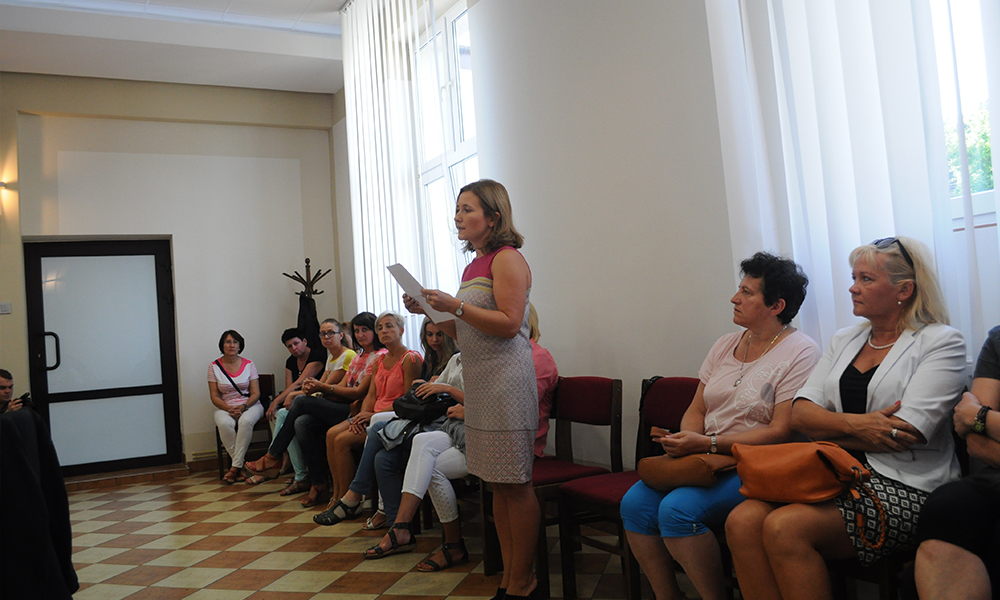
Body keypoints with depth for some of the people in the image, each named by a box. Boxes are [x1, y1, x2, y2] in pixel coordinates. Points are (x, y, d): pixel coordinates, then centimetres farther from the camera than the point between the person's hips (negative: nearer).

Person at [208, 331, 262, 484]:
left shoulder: (249, 365, 4)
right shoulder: (214, 366, 4)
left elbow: (255, 394, 0)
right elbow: (214, 396, 1)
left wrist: (243, 407, -18)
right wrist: (229, 409, -16)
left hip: (249, 405, 0)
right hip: (225, 407, 1)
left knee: (246, 421, -37)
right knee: (224, 424, -35)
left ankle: (235, 467, -32)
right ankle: (240, 468, -28)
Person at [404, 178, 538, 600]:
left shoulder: (507, 259, -8)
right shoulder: (474, 265, 18)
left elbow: (509, 324, -18)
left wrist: (454, 305, -19)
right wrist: (429, 310, 8)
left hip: (506, 379, -9)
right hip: (478, 381, 9)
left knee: (515, 483, -2)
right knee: (498, 483, 12)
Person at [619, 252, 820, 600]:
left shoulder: (800, 352, -7)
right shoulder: (725, 345, 15)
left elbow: (781, 432, -14)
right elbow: (697, 409, 15)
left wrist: (707, 444, -19)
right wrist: (685, 440, -8)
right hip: (706, 460, 7)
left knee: (677, 508, -28)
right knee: (634, 502, -15)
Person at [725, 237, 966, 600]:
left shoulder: (941, 342, 0)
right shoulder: (844, 340, 18)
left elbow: (907, 434, -14)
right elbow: (799, 414, 7)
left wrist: (826, 430, -3)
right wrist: (854, 424, -13)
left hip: (905, 488, -5)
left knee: (783, 528, -29)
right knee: (742, 521, -22)